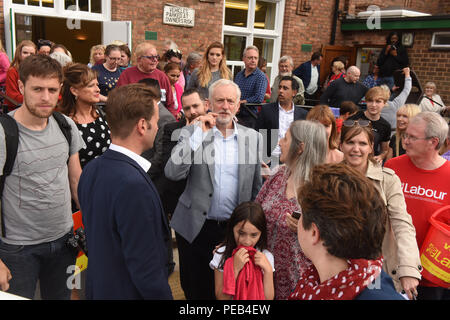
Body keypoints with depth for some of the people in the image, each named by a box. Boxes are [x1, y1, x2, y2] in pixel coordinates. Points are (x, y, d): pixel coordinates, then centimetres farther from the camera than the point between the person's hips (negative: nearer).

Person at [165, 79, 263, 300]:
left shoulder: (253, 137, 3)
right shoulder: (193, 131, -3)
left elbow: (256, 186, 10)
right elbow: (172, 173, -17)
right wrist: (198, 134, -19)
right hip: (195, 227, -1)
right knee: (194, 288, 14)